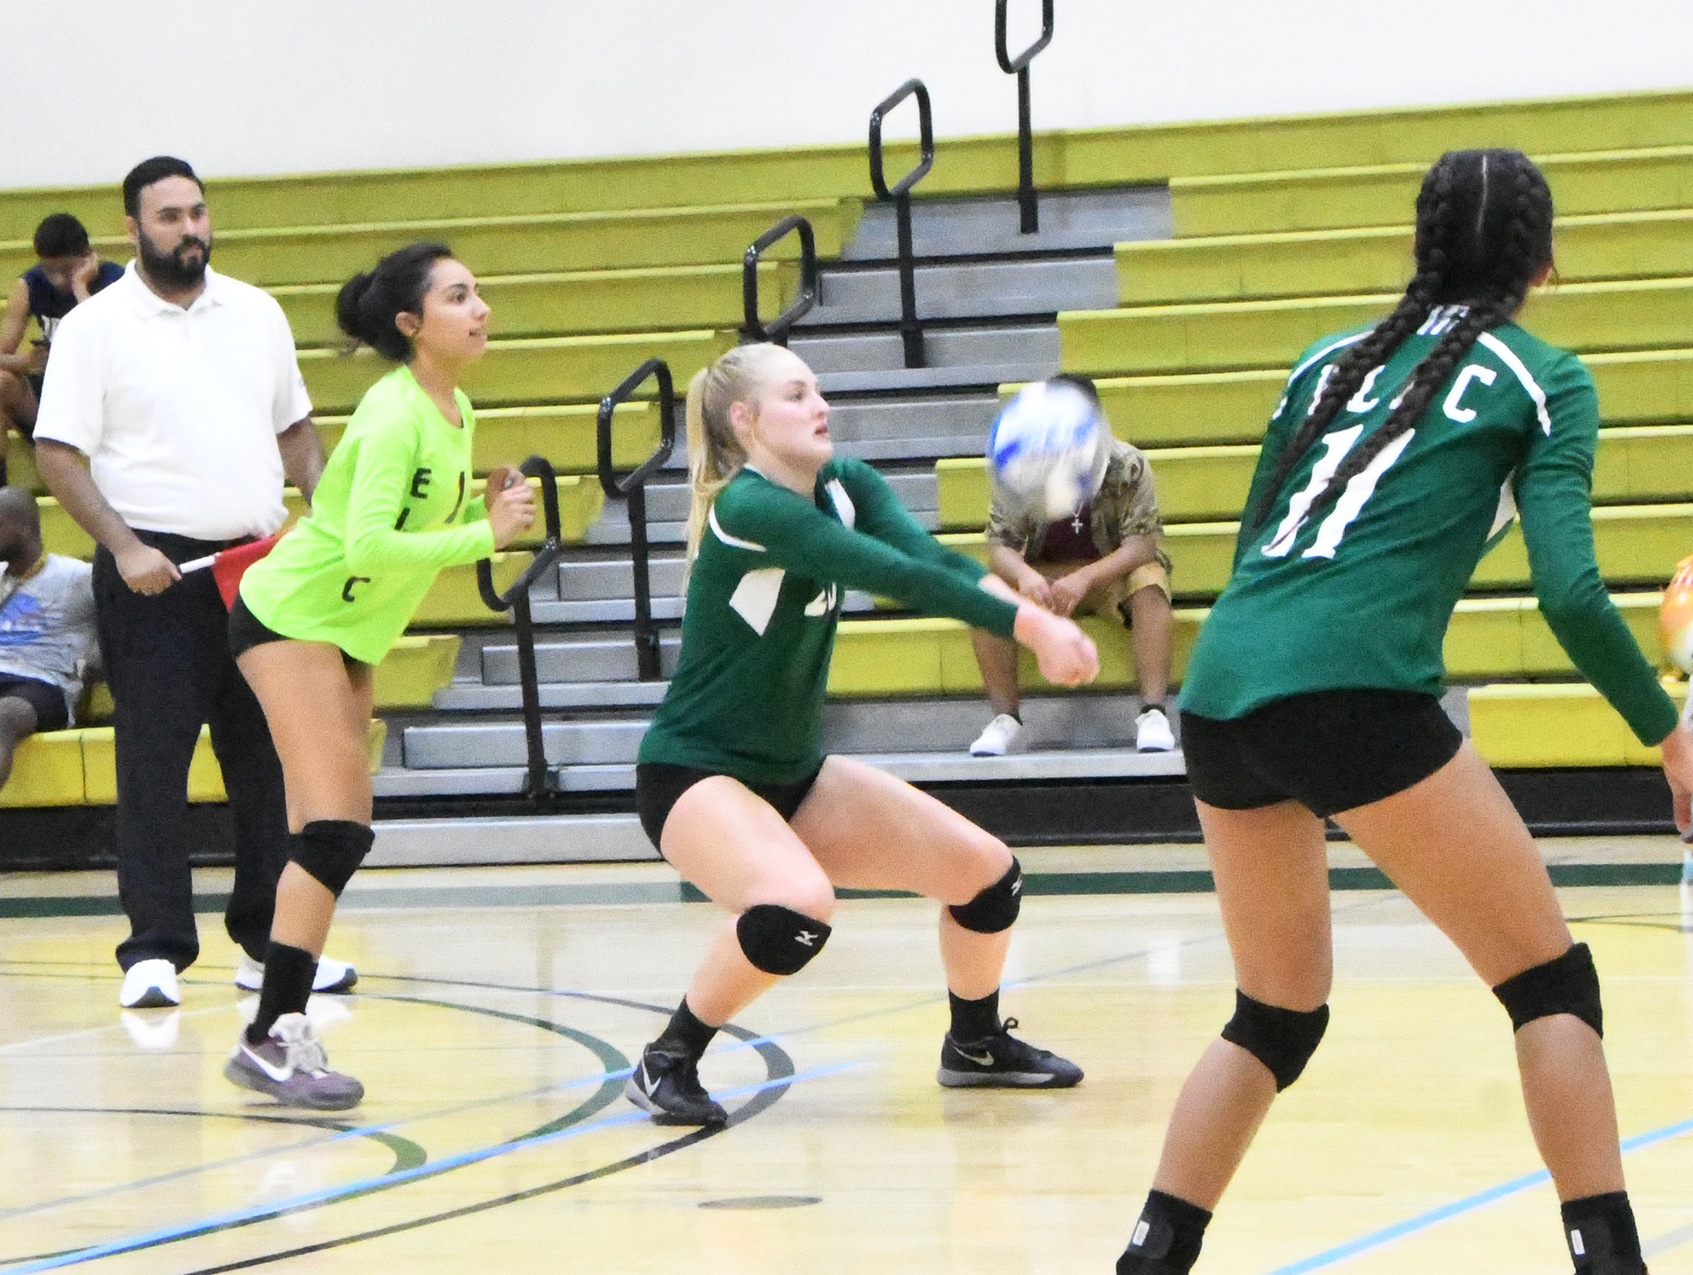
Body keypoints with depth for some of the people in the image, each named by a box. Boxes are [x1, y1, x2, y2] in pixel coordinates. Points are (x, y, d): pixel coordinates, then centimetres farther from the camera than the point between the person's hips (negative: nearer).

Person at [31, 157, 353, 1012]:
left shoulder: (256, 314, 13)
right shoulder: (94, 327, -1)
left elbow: (294, 428, 21)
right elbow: (57, 455, -5)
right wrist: (123, 547, -16)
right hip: (157, 572, -5)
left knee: (270, 755, 6)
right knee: (153, 760, -5)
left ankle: (270, 942, 13)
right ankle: (154, 951, -2)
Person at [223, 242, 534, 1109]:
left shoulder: (455, 413, 7)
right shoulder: (395, 414, -21)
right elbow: (366, 545, -30)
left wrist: (488, 511, -5)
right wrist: (485, 535, -28)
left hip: (349, 631, 9)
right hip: (291, 615, -9)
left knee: (334, 834, 6)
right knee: (334, 826, -17)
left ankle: (279, 1031, 10)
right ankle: (273, 1036, -19)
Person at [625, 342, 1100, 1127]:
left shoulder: (846, 488, 1)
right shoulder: (747, 508, -23)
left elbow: (933, 560, -17)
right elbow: (898, 577, -33)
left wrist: (1038, 619, -36)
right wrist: (1030, 627, -38)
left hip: (794, 773, 9)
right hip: (694, 776, -8)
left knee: (986, 872, 5)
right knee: (797, 907, -36)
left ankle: (976, 1043, 31)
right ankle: (665, 1065, -16)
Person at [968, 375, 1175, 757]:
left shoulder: (1128, 466, -18)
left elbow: (1142, 544, -21)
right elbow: (1000, 546, -12)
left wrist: (1085, 578, -38)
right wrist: (1023, 574, -38)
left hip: (1113, 572, -2)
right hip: (1044, 577, 2)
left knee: (1149, 586, -35)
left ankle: (1153, 713, -37)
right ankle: (1006, 721, -22)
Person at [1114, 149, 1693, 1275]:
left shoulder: (1331, 360, 24)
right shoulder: (1542, 376, 9)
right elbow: (1569, 592, -2)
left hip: (1219, 689, 6)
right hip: (1350, 692, -6)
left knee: (1277, 1016, 21)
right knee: (1550, 980, 6)